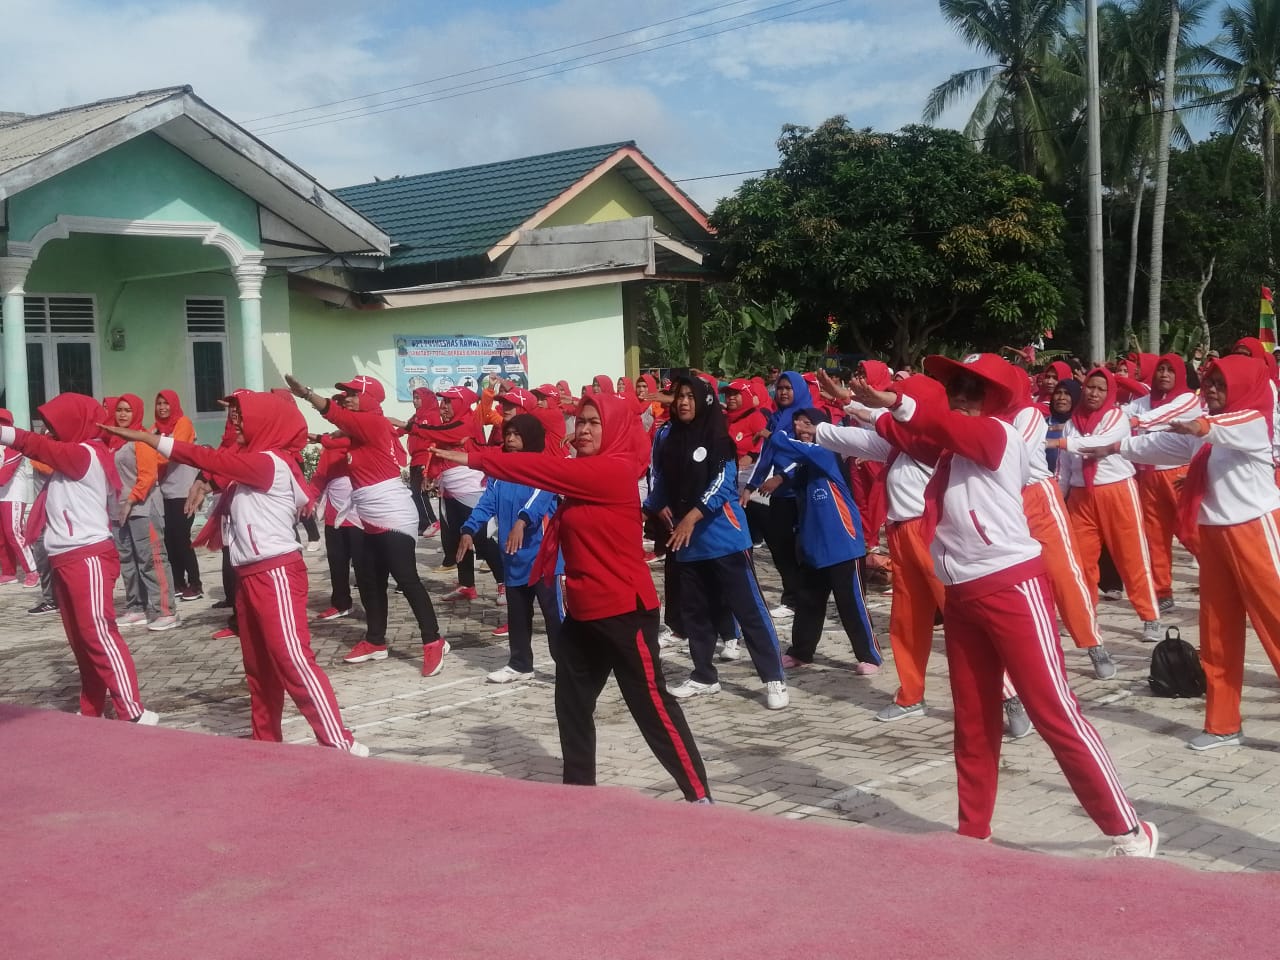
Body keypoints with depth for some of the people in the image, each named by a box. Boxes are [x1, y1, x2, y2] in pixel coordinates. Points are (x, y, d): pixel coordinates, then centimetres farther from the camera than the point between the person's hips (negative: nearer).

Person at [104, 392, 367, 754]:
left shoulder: (271, 463, -14)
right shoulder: (251, 461, 16)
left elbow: (212, 458, -20)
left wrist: (147, 438, -18)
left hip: (276, 573, -10)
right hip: (250, 575, 10)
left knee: (293, 660, -12)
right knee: (258, 665, 13)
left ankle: (339, 743, -12)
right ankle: (266, 738, 22)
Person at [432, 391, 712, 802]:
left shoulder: (614, 471, -19)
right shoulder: (584, 473, 13)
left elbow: (546, 470, -22)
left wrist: (475, 457, -21)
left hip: (624, 610, -9)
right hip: (584, 611, 9)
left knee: (652, 704, -4)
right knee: (571, 703, 14)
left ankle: (699, 795, 4)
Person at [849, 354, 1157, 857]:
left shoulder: (999, 434, -12)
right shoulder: (951, 446, 15)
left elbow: (946, 425, -28)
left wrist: (894, 401, -36)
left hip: (1012, 587, -8)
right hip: (962, 596, 8)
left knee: (1055, 712, -8)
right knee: (972, 722, 14)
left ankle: (1128, 831, -1)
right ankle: (973, 831, 26)